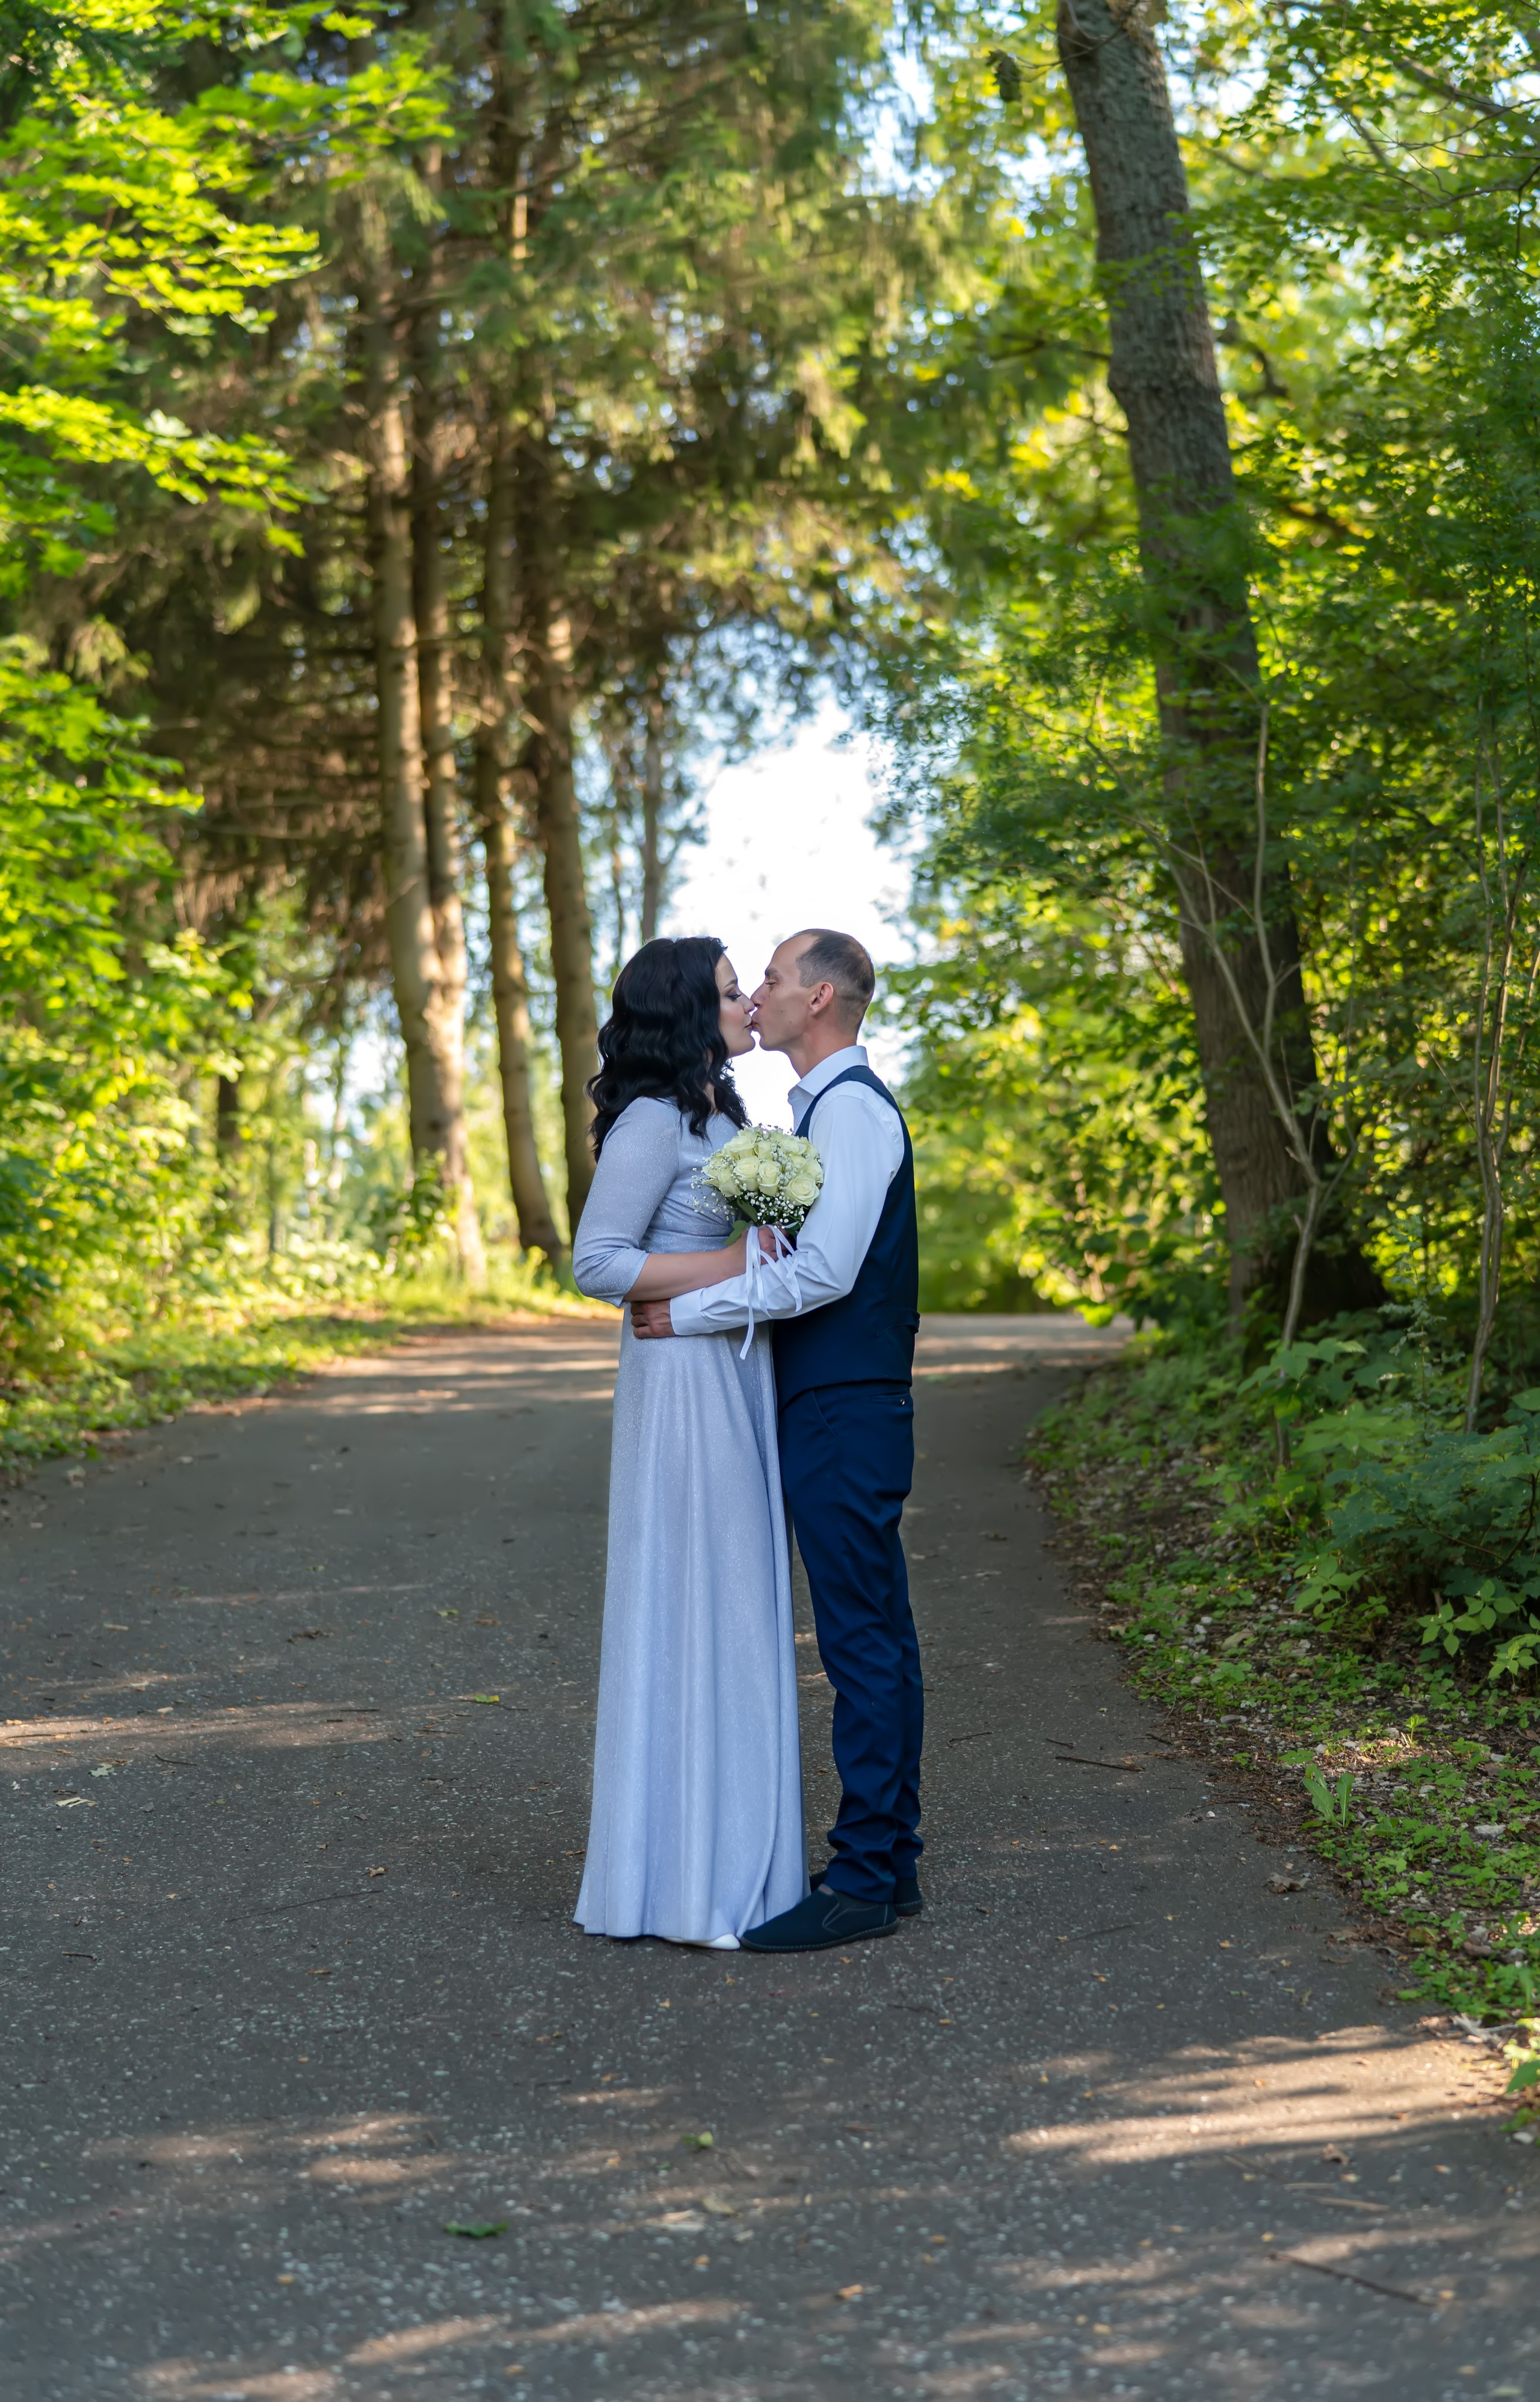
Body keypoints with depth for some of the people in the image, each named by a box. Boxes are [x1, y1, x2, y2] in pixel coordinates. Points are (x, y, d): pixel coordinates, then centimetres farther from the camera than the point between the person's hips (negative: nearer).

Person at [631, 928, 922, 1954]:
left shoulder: (851, 1107, -13)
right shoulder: (831, 1105, 19)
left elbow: (826, 1270, -21)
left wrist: (692, 1312, -14)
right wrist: (714, 1291, 10)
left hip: (844, 1415, -11)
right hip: (839, 1406, 11)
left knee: (863, 1641, -7)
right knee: (875, 1639, 13)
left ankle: (866, 1881, -2)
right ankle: (889, 1860, 21)